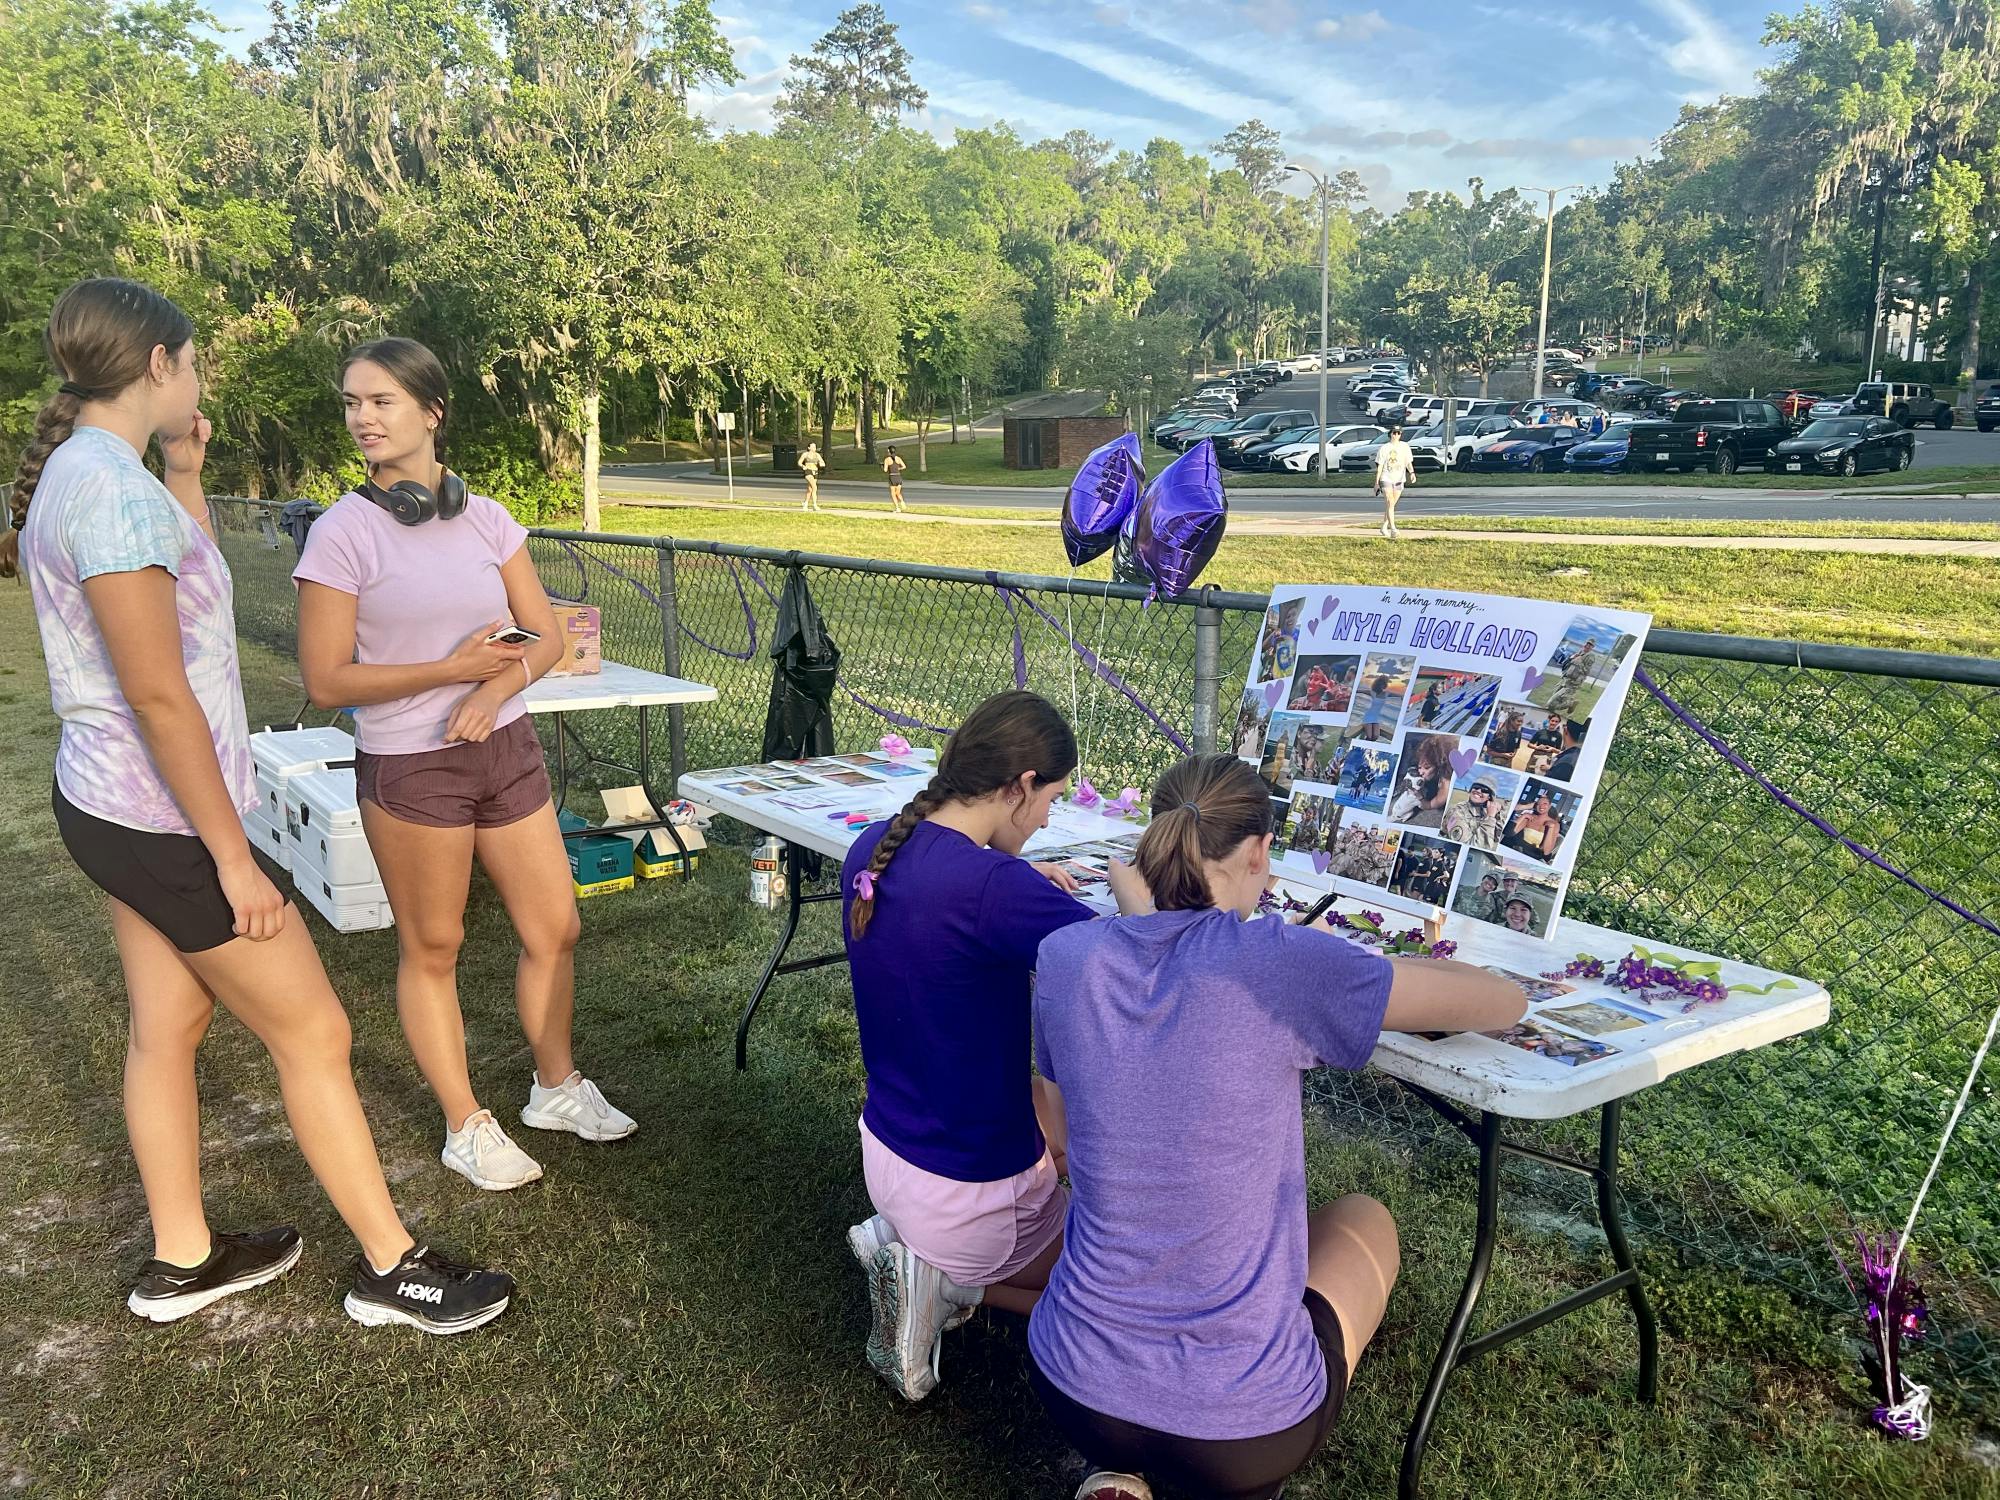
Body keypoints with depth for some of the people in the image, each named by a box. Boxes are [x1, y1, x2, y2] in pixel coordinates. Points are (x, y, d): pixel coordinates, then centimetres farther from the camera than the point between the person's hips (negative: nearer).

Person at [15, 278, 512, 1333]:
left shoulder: (73, 472, 8)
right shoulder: (114, 489, -22)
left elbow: (186, 574, 26)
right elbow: (161, 697, -24)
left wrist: (184, 472, 16)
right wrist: (232, 855, -20)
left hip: (108, 807, 10)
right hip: (165, 821, -10)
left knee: (168, 1027, 18)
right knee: (313, 1033, 1)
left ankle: (181, 1261, 33)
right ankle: (390, 1268, 14)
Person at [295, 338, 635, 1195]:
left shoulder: (485, 519, 2)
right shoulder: (342, 534, -10)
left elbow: (546, 637, 5)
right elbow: (325, 681, -11)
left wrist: (497, 689, -15)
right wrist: (453, 668, -18)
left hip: (506, 749, 4)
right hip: (408, 769, -4)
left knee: (554, 928, 11)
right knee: (431, 948, 9)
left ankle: (556, 1088, 33)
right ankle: (466, 1128, 25)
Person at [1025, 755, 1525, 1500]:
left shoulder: (1064, 956, -7)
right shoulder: (1282, 963, -19)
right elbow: (1504, 1002, -5)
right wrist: (1382, 975, 10)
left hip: (1071, 1392, 4)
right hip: (1240, 1425, -3)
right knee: (1364, 1220, 26)